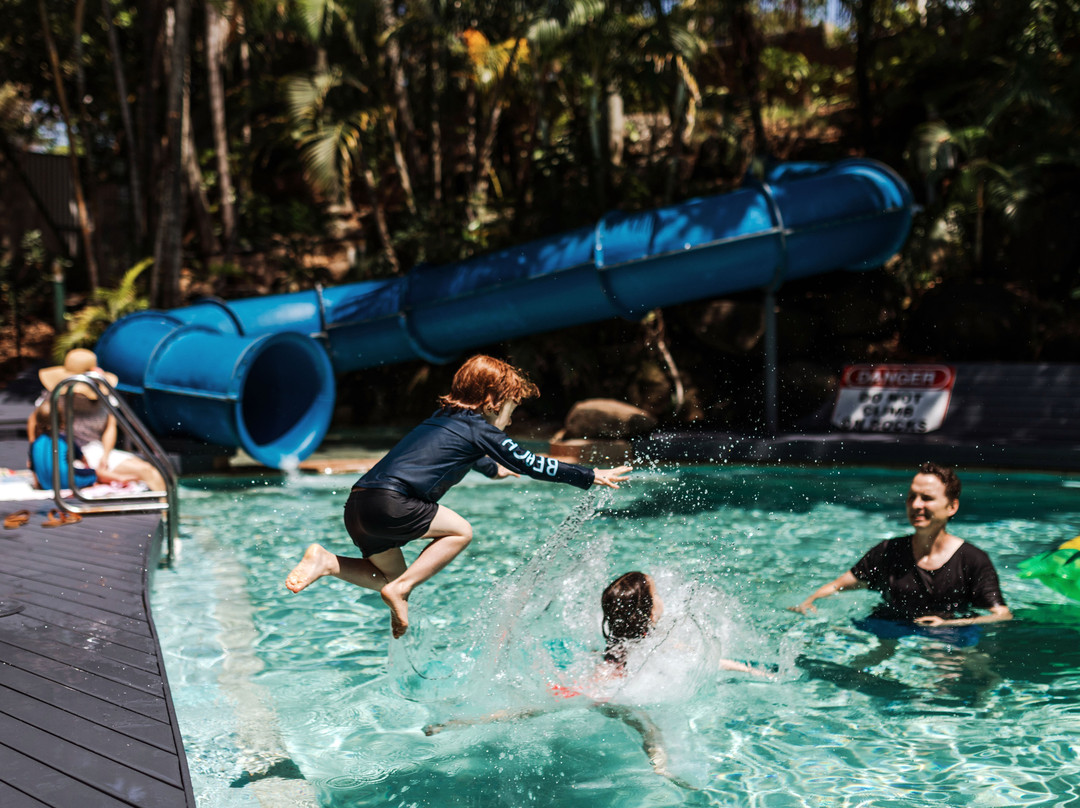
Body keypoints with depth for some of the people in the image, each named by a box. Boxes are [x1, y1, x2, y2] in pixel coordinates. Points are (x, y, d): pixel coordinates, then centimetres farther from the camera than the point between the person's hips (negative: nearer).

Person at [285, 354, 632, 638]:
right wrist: (592, 476, 13)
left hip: (357, 505, 9)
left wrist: (494, 469, 72)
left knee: (391, 576, 23)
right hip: (388, 502, -9)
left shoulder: (444, 419, 28)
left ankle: (327, 561, 5)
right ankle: (400, 590, -2)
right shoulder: (480, 429, 2)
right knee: (459, 531, 7)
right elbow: (532, 464, 4)